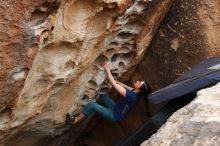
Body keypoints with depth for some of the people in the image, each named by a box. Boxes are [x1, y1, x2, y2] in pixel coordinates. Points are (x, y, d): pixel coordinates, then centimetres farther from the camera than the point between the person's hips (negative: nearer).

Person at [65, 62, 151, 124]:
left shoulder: (132, 96, -35)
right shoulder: (135, 92, -9)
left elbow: (114, 84, -33)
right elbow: (124, 86, 7)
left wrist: (108, 70, -25)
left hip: (114, 115, -9)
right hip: (116, 108, 9)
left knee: (91, 105, -19)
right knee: (101, 96, 19)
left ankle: (75, 120, -1)